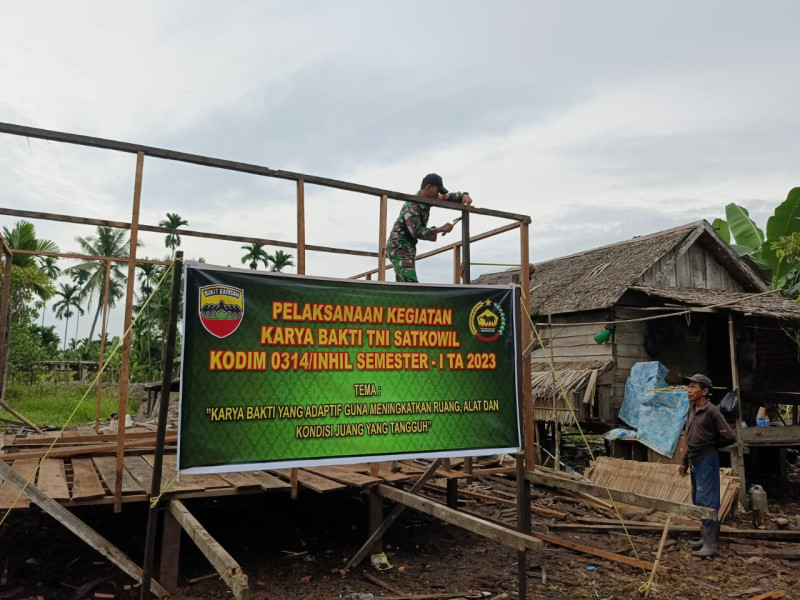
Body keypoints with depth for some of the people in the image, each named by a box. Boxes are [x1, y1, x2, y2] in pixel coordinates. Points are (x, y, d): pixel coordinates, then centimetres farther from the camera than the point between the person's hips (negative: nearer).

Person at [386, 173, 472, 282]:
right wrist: (440, 229, -23)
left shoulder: (428, 199, 8)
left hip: (408, 248, 10)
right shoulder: (412, 205, -20)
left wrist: (463, 195, -1)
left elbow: (449, 197, 19)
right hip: (399, 248, -10)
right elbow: (417, 232, -28)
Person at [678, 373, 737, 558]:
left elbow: (730, 437, -13)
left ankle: (711, 545, -1)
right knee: (698, 501, 15)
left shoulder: (711, 411, -13)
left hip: (707, 460, -9)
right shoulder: (692, 409, 11)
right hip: (695, 461, 9)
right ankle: (706, 538, 26)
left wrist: (710, 446, 1)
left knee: (707, 502, -7)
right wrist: (685, 462, 17)